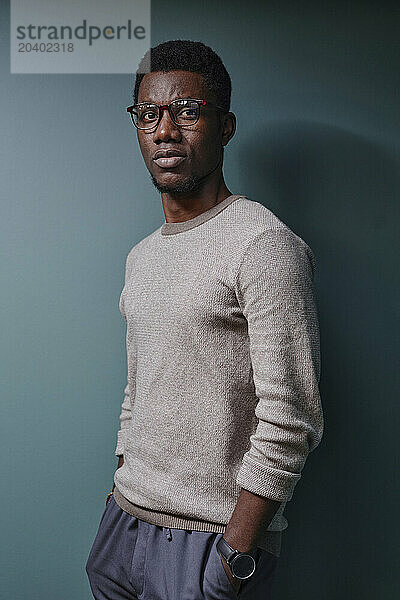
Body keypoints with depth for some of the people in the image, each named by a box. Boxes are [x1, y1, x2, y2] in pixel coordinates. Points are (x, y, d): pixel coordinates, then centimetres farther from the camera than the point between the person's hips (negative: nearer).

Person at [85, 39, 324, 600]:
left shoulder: (265, 245, -17)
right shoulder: (141, 256, 9)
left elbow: (290, 423, -20)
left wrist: (236, 553, -18)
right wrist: (123, 493, 15)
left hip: (212, 536, -7)